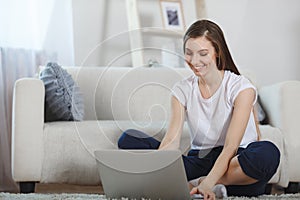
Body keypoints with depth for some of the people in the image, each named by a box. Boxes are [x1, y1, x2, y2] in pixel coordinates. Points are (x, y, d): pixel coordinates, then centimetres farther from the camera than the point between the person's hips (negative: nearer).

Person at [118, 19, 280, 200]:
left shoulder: (241, 87, -8)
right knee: (129, 139, -13)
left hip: (236, 162, -3)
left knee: (268, 153, -39)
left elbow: (230, 146, -19)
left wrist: (208, 183, -35)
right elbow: (171, 140, -9)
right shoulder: (182, 90, 5)